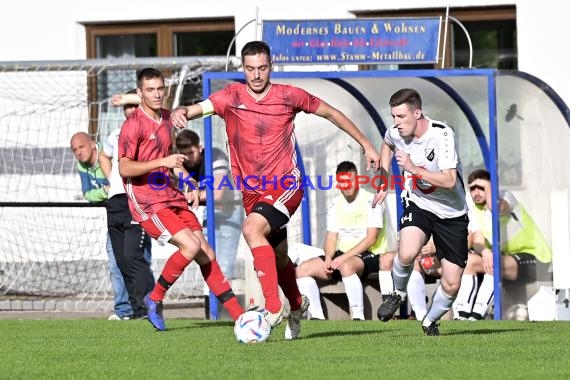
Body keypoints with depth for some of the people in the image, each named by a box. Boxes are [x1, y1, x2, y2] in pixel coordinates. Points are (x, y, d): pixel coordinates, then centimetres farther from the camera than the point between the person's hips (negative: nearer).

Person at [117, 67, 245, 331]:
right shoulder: (134, 125, -13)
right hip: (147, 203, -8)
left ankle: (238, 314, 6)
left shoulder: (166, 119, 12)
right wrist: (162, 162, -28)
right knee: (191, 245, -22)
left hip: (172, 198, 8)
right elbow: (124, 168, -22)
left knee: (206, 253, 3)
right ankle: (155, 299, -5)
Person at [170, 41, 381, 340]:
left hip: (285, 186, -4)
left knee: (252, 229, -30)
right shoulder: (232, 97, -2)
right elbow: (201, 108, -17)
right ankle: (297, 305, 46)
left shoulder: (288, 96, -3)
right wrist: (182, 112, -41)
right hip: (252, 191, 4)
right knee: (277, 255, 17)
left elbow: (330, 113, 9)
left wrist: (366, 145, 11)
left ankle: (273, 306, -29)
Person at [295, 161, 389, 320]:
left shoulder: (371, 201, -7)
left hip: (369, 255, -7)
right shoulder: (335, 204, 13)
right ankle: (317, 317, -11)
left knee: (346, 266, -41)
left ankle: (358, 317, -37)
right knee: (302, 270, -10)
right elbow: (331, 237, 12)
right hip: (342, 255, 7)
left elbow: (371, 239, -14)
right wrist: (328, 258, -10)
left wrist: (343, 257, -20)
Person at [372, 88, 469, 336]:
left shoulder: (442, 135, -24)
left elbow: (449, 180, -32)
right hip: (418, 204, 2)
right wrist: (383, 183, 16)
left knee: (451, 284, -4)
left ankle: (430, 322, 26)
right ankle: (398, 294, 1)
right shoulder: (396, 133, -8)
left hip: (451, 213, -2)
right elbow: (387, 144, 20)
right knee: (407, 254, -30)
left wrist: (414, 168, -35)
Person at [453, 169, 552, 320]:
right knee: (469, 260, -15)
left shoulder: (505, 196, -8)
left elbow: (497, 209, -35)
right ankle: (462, 315, -21)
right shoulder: (474, 212, 9)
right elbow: (477, 241, -7)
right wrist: (485, 251, -30)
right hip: (505, 257, 7)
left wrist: (487, 187, -20)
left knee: (495, 263, -35)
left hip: (534, 258, -7)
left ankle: (476, 316, -38)